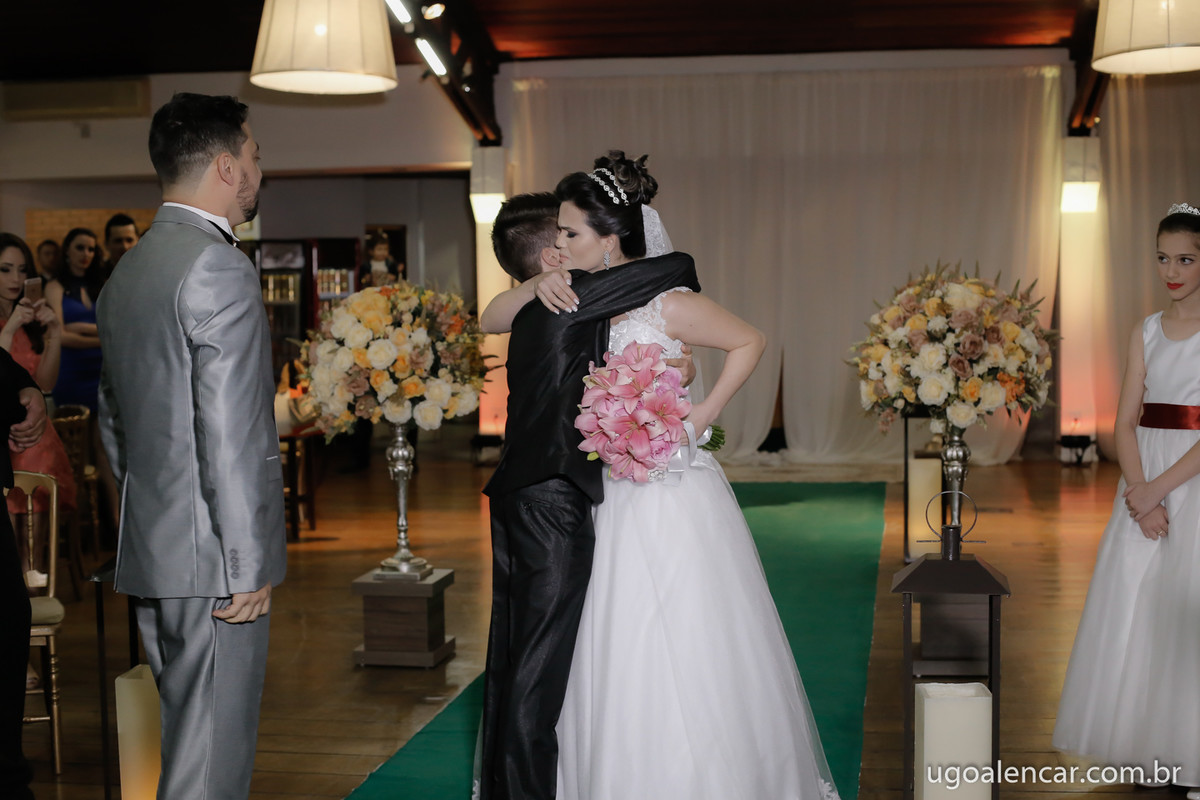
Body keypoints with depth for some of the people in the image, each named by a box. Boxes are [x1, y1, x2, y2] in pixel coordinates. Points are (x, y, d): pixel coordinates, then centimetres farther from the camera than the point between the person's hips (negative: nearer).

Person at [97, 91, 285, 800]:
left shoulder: (127, 271, 14)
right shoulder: (220, 267, -16)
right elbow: (230, 434, -21)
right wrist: (249, 567, -17)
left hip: (149, 553, 9)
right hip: (212, 558, -9)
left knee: (187, 739, 19)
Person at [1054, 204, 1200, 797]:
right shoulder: (1147, 332, 10)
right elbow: (1126, 422, 4)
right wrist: (1140, 493, -9)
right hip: (1147, 487, 5)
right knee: (1136, 608, 6)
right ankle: (1152, 747, 18)